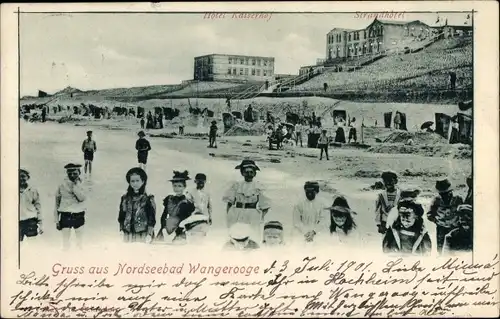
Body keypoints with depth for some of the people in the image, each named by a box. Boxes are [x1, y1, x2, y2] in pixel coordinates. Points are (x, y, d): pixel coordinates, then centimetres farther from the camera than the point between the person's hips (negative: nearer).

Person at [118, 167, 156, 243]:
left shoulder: (147, 199, -3)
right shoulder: (125, 199, 8)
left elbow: (151, 219, -5)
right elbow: (121, 218, 13)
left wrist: (149, 235, -12)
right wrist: (121, 233, 8)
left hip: (142, 236, -3)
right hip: (128, 236, 3)